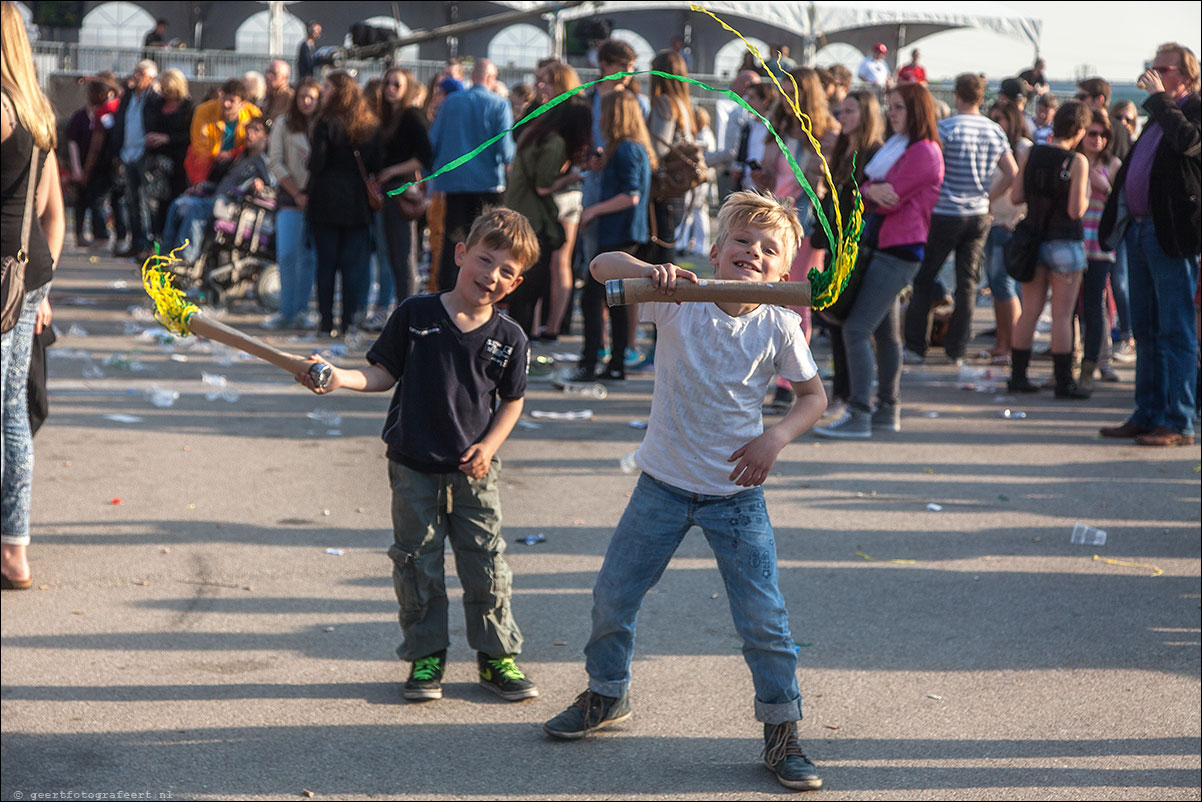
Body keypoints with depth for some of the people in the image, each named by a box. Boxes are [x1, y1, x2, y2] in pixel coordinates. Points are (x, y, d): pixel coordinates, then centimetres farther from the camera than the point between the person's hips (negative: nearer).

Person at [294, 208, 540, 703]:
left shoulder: (508, 338, -3)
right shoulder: (415, 315, -6)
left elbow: (512, 400, 7)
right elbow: (383, 373, 0)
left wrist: (489, 445, -6)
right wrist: (340, 378, -17)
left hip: (474, 470, 1)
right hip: (415, 466, 0)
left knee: (486, 564, 4)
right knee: (417, 564, 7)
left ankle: (497, 655, 19)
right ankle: (426, 656, 21)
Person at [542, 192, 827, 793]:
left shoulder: (778, 325, -9)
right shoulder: (679, 300, -11)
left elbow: (813, 394, 3)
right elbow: (601, 266, -18)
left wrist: (776, 437, -14)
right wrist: (649, 271, -38)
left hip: (737, 494, -1)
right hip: (665, 483, 1)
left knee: (765, 619, -4)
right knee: (613, 596, 11)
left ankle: (782, 733, 13)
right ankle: (607, 694, 37)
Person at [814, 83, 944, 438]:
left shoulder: (924, 152, -12)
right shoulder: (896, 146, 19)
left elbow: (890, 199, -18)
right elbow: (872, 191, 10)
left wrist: (869, 190, 1)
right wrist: (872, 190, -12)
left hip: (898, 252, -10)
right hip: (881, 248, 10)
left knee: (856, 329, -16)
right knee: (884, 331, 15)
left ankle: (858, 415, -19)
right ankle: (888, 410, 22)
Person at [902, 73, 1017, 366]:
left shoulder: (945, 127, -12)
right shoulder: (995, 131, 5)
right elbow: (1012, 173, 6)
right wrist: (986, 196, 11)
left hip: (945, 213, -4)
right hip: (979, 215, 4)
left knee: (924, 280, 6)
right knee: (967, 283, 10)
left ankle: (916, 346, 7)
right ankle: (956, 349, 11)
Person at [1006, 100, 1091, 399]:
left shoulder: (1032, 153, 0)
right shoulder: (1077, 161, -13)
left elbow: (1016, 196, 2)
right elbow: (1076, 210, -16)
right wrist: (1086, 195, 3)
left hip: (1034, 238, 5)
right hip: (1065, 242, -5)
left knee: (1030, 311, 11)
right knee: (1062, 315, 0)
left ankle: (1018, 375, 13)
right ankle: (1064, 382, 3)